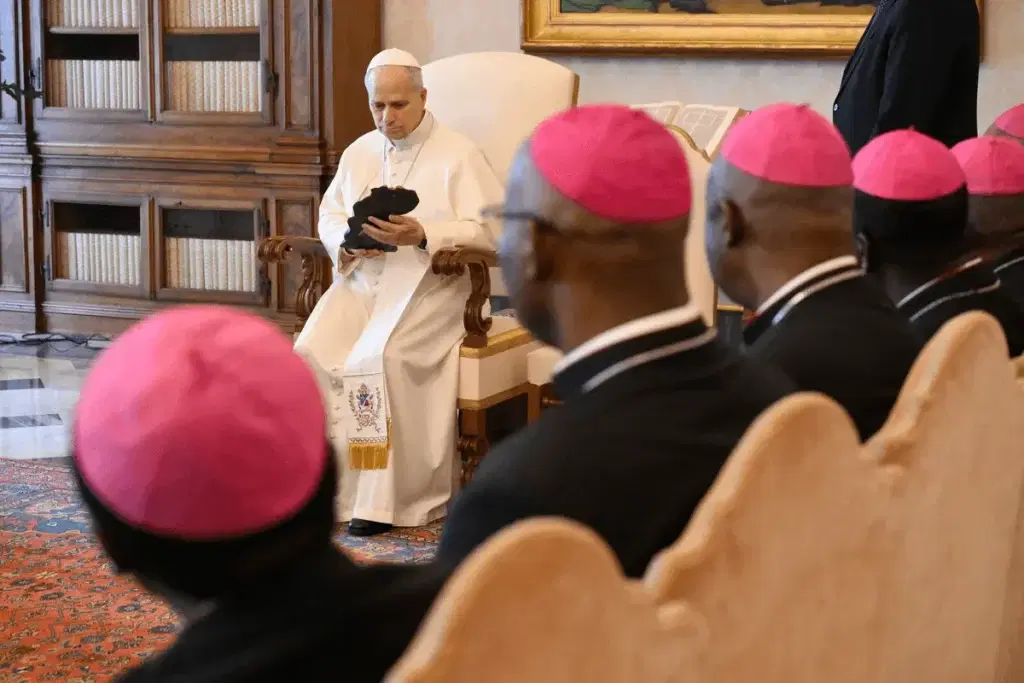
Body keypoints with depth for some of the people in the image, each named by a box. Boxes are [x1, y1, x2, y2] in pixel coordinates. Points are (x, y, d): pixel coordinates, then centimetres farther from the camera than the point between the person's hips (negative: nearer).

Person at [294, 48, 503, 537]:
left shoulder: (457, 155, 0)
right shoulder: (359, 153, 18)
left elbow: (488, 230, -8)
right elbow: (329, 216, 19)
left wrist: (422, 235, -22)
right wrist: (347, 241, -6)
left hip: (428, 282, -5)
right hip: (361, 279, 5)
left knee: (379, 356, -32)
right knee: (311, 351, -23)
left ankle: (381, 496, -25)